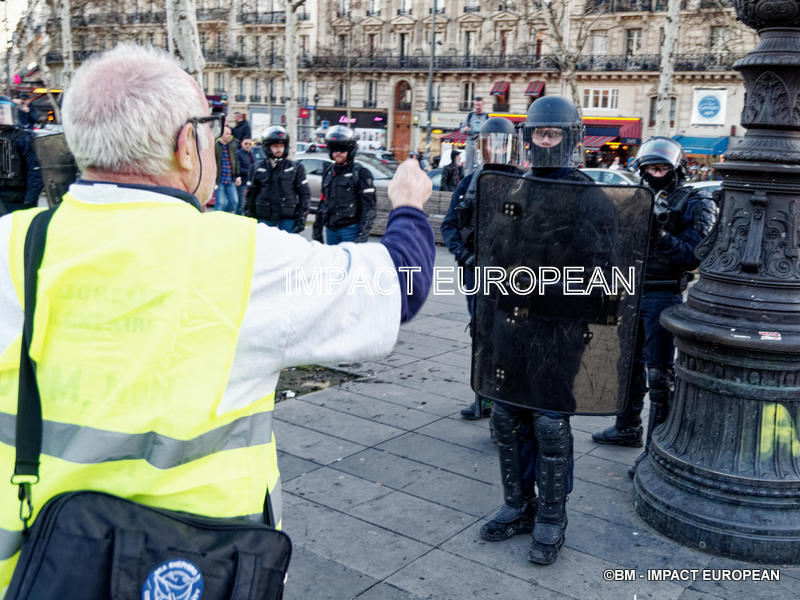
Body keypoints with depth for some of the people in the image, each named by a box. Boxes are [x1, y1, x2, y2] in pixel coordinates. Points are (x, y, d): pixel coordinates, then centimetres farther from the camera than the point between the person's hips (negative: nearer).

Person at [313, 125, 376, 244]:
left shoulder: (360, 172, -6)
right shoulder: (328, 170, 13)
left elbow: (369, 206, -10)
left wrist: (363, 235, -17)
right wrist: (317, 227, 18)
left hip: (350, 230, -6)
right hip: (330, 229, 6)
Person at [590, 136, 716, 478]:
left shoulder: (695, 204, -6)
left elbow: (692, 257, -15)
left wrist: (660, 233, -26)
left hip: (663, 298, -6)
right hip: (630, 293, 6)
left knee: (660, 373, -4)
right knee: (630, 364, 18)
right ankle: (627, 429, 34)